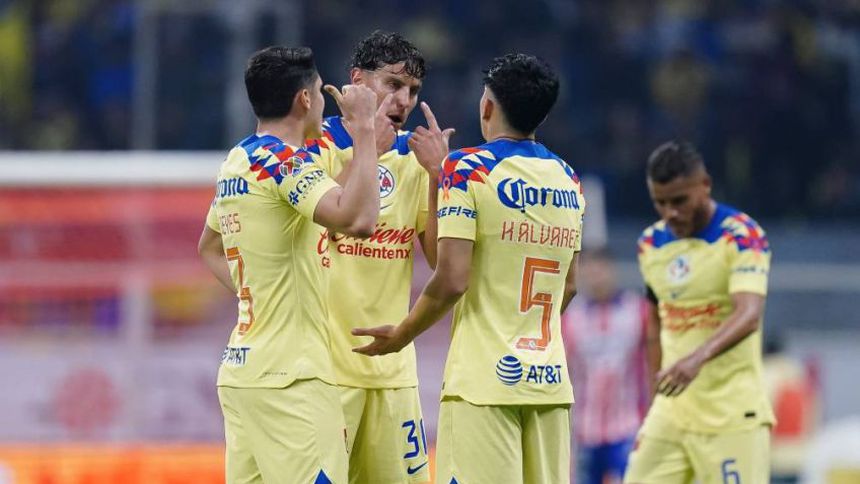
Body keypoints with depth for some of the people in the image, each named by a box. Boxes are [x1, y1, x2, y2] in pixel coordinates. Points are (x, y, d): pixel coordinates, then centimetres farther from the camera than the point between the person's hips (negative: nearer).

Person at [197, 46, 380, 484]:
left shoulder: (235, 162, 15)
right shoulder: (282, 160, -12)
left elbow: (209, 249, 32)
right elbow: (357, 220, -28)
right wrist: (363, 130, -19)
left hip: (241, 368, 9)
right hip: (289, 380, -9)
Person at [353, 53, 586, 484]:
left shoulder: (467, 169, -7)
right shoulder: (567, 180, 12)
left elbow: (452, 280, -13)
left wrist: (400, 335, 1)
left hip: (484, 380, -6)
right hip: (550, 381, 6)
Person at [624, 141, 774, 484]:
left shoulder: (742, 236, -10)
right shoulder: (651, 244, 9)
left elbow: (749, 314, -25)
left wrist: (699, 357, -42)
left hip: (733, 414, -6)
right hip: (670, 412, 6)